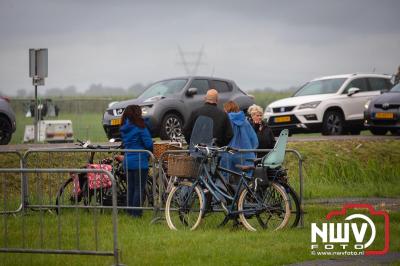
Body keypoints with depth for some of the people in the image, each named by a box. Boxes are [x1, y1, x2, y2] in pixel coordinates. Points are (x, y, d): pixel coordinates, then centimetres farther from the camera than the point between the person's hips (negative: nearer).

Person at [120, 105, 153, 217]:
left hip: (127, 161, 7)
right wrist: (149, 153, 7)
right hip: (139, 161, -7)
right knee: (139, 188, -2)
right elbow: (149, 144, -12)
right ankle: (136, 213, -3)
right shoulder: (140, 128, -13)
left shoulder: (123, 129, 8)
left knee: (131, 187, 14)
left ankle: (130, 212, 18)